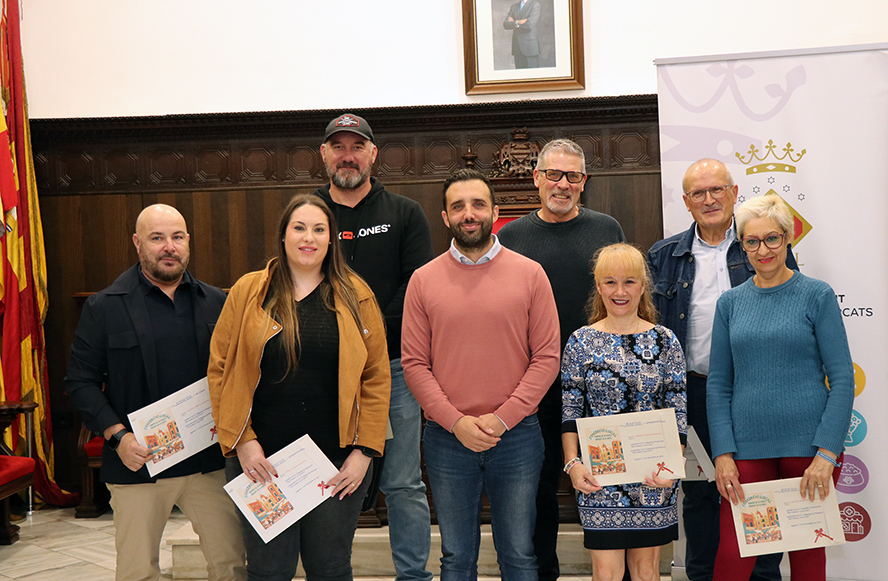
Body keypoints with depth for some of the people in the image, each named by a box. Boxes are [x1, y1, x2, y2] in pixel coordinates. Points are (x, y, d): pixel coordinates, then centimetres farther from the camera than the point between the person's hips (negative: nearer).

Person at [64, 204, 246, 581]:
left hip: (210, 461, 2)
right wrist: (117, 436, -14)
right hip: (138, 462, -2)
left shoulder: (216, 303, 8)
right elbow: (81, 381, -2)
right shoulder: (104, 307, 0)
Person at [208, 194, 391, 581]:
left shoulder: (355, 295, 4)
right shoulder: (247, 292, 3)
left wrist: (365, 450, -4)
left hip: (337, 464, 1)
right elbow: (220, 370, 3)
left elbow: (377, 377, 2)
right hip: (261, 462, 0)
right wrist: (241, 442, -5)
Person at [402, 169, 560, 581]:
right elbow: (414, 363, -1)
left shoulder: (530, 274, 0)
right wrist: (456, 422, -12)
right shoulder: (424, 280, 2)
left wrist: (502, 418, -12)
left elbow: (547, 357, -3)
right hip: (447, 439, 1)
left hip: (517, 435, -1)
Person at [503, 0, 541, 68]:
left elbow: (529, 25, -14)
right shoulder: (514, 7, 17)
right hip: (517, 47, 5)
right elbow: (505, 24, 5)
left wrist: (514, 22, -2)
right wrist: (518, 22, -11)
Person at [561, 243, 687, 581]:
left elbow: (678, 411, 3)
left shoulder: (664, 342, 3)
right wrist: (572, 463, -8)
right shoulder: (581, 342, 1)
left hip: (654, 475, 1)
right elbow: (570, 411, 2)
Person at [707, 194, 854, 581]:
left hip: (809, 444, -2)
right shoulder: (730, 303, 7)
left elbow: (842, 379, -4)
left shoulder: (817, 295, -1)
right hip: (748, 447, 2)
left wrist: (826, 454, -12)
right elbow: (718, 385, 8)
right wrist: (723, 454, -2)